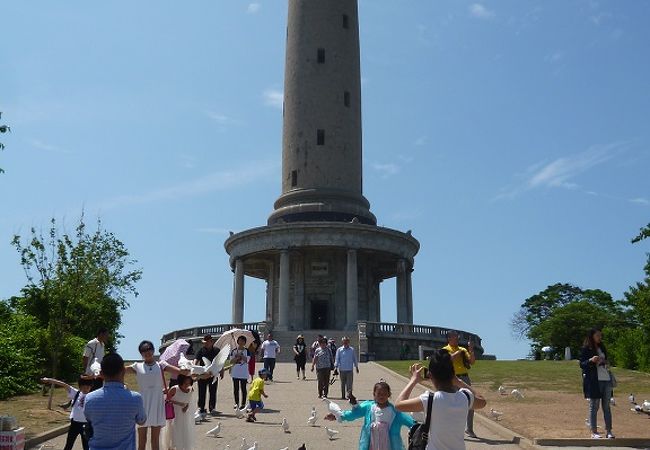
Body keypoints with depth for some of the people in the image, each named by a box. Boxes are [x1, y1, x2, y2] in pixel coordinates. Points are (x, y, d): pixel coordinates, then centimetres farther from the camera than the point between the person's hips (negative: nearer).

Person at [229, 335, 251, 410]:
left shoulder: (247, 351, 0)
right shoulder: (233, 351, 4)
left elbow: (247, 360, -11)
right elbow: (231, 361, -1)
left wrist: (241, 355, -19)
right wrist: (237, 358, -16)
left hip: (244, 373, -2)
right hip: (235, 373, 2)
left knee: (243, 388, 3)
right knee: (235, 389, 6)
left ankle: (243, 403, 9)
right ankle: (236, 403, 17)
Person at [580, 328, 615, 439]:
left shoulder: (602, 348, 17)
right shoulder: (585, 349, -1)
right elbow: (582, 365, -4)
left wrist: (606, 363, 4)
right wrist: (591, 360, -22)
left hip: (606, 379, 6)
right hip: (593, 381, -6)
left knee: (607, 406, 5)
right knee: (594, 406, -2)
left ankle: (609, 431, 8)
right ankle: (594, 431, 3)